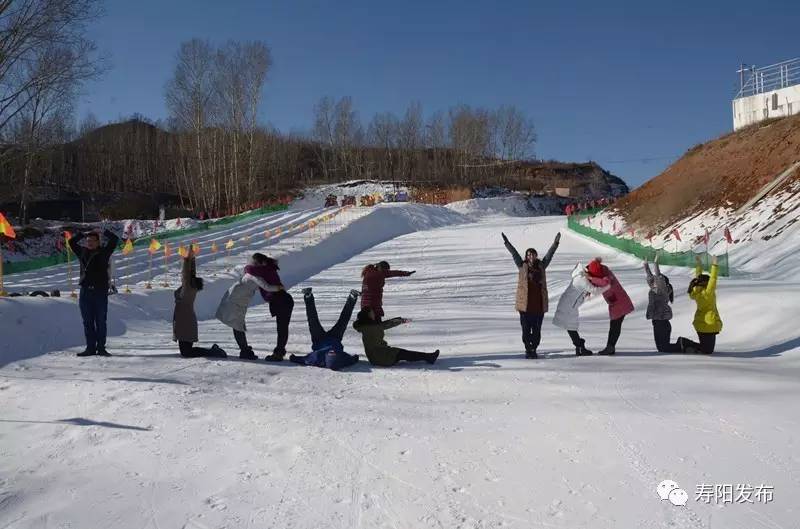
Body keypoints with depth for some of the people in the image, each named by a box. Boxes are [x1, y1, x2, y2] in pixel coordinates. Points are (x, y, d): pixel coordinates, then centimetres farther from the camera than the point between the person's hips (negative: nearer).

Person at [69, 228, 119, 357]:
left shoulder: (103, 252, 5)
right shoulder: (82, 252, 13)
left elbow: (114, 240, 0)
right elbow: (71, 242, 22)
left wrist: (103, 232, 8)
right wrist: (83, 234, 15)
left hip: (100, 291, -3)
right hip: (85, 291, 3)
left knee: (100, 322, 1)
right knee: (87, 322, 5)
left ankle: (101, 348, 5)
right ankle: (90, 348, 10)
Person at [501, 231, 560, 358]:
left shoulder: (541, 266, 10)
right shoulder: (522, 266, 4)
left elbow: (549, 255, 12)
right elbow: (514, 253, 2)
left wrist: (555, 243, 8)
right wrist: (506, 242, 0)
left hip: (539, 304, 2)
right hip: (525, 304, -2)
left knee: (537, 330, 6)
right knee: (526, 329, 2)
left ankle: (534, 349, 19)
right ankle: (528, 350, 15)